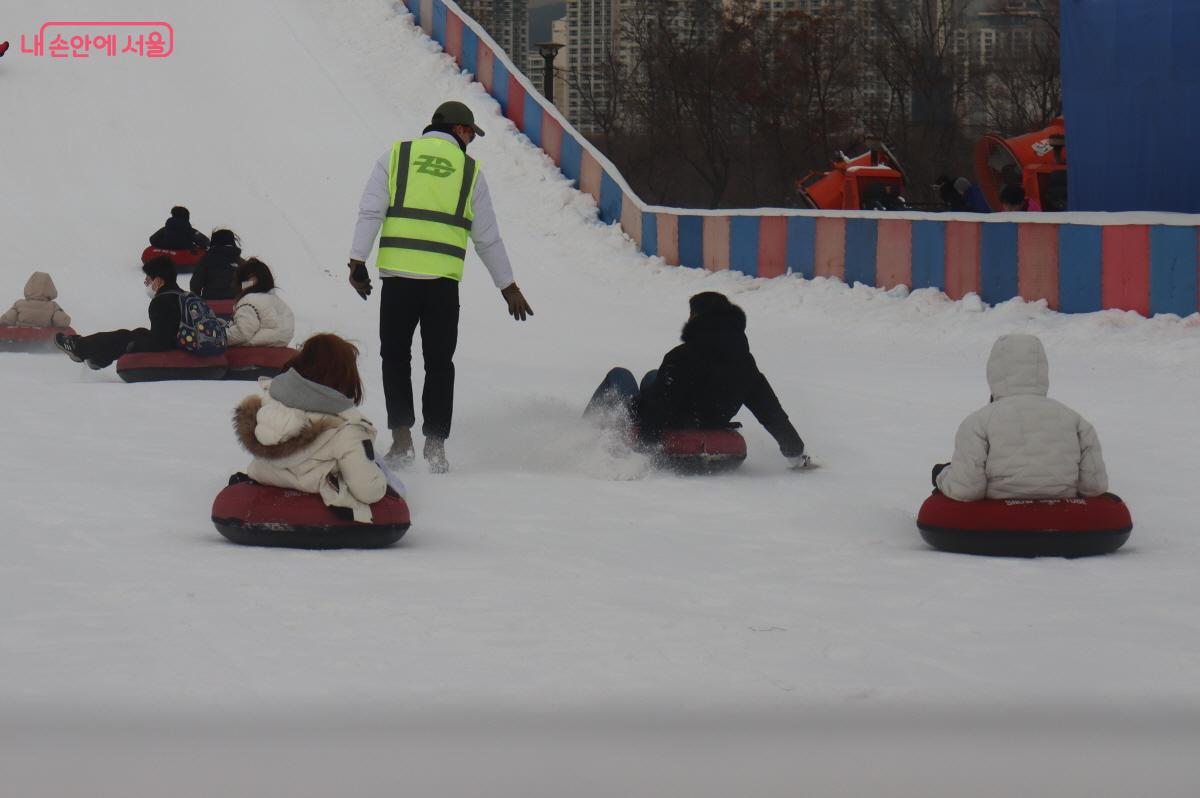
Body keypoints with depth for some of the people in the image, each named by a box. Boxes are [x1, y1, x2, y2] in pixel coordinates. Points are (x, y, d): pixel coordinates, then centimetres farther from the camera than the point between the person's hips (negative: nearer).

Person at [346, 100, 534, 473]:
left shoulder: (396, 155, 10)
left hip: (397, 273, 0)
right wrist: (508, 287, 21)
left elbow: (370, 211, 0)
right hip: (444, 278, 0)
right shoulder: (469, 170, 10)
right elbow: (487, 237, 13)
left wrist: (358, 261, -1)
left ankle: (401, 438, -1)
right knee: (439, 362, 10)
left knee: (395, 356, 11)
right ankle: (435, 444, 6)